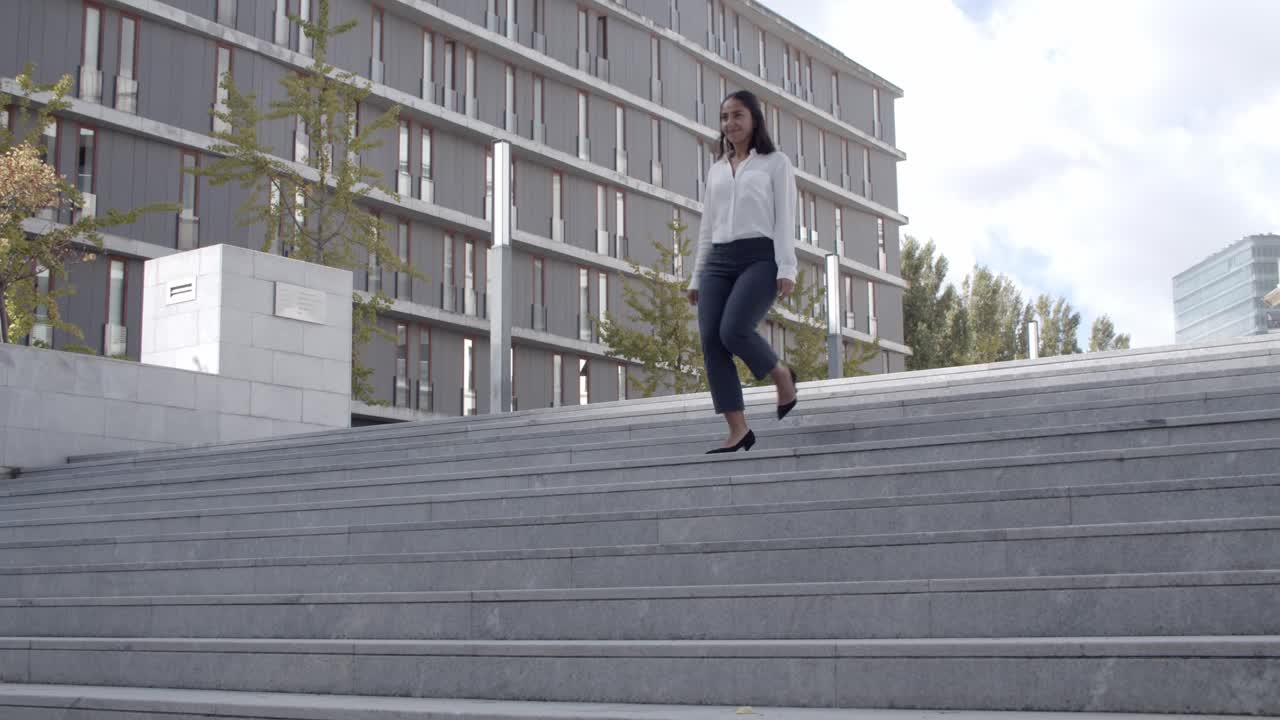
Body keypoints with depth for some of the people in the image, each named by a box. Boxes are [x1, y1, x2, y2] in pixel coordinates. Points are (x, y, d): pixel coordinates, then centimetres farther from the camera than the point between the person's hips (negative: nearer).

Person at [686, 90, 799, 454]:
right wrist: (697, 276, 16)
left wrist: (786, 268, -12)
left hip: (760, 257, -5)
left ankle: (782, 375, 5)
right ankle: (738, 431, -8)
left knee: (733, 330, -25)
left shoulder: (775, 163, 8)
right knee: (711, 341, -10)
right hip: (719, 261, 5)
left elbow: (785, 219, 0)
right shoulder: (717, 168, 21)